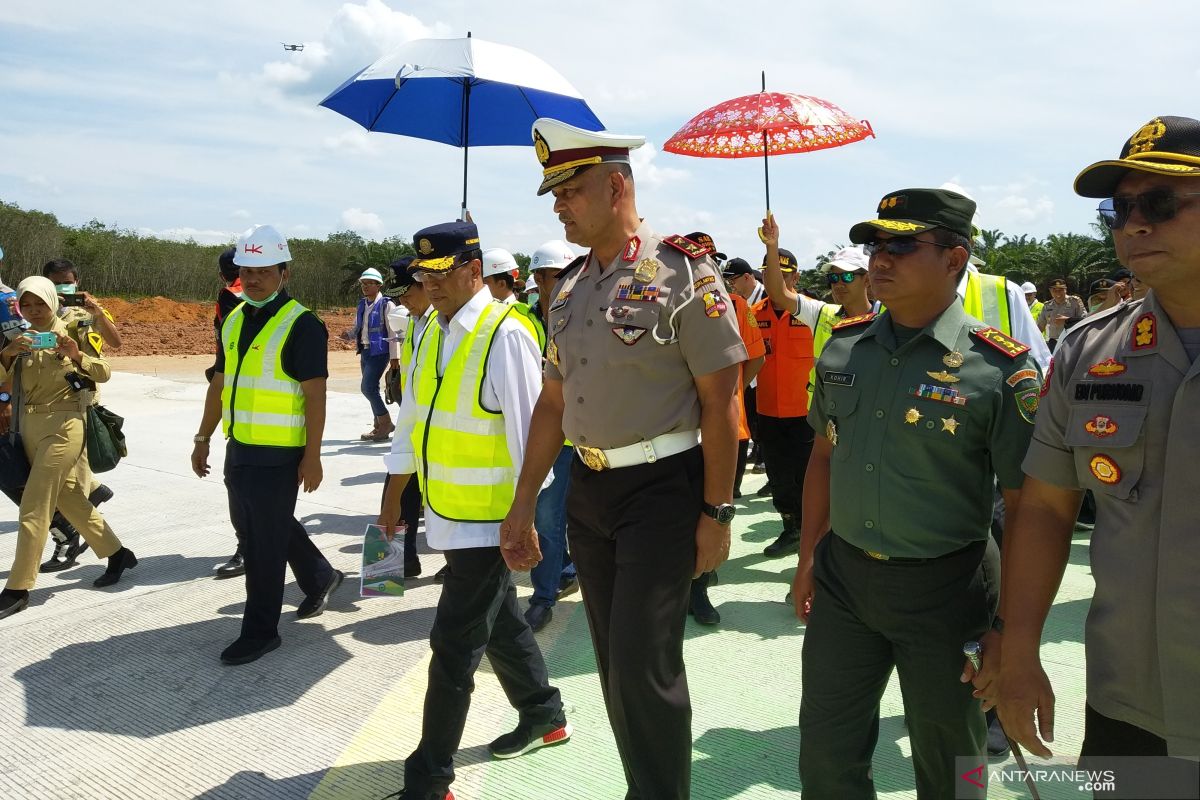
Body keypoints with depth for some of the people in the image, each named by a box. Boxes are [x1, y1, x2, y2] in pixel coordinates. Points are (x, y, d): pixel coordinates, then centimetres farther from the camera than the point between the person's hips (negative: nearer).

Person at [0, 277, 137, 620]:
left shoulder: (72, 332, -3)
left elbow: (103, 373, -4)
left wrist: (77, 355, -21)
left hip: (62, 427, -6)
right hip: (29, 428, 7)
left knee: (34, 508, -8)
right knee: (70, 499, 15)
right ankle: (116, 554, 30)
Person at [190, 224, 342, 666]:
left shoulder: (301, 324, -13)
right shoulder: (234, 320, 10)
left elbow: (315, 395, -15)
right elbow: (219, 383, 16)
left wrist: (312, 456, -17)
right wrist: (203, 437, 15)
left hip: (278, 455, -8)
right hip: (239, 448, 8)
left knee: (265, 543, 1)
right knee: (249, 528, 20)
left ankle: (260, 631, 16)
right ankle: (319, 577, 40)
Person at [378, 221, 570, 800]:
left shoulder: (505, 335, -18)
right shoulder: (433, 332, 6)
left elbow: (526, 436, -18)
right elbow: (412, 420, 14)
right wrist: (392, 498, 18)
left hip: (489, 523, -8)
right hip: (449, 517, 8)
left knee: (454, 648, 0)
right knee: (500, 626, 22)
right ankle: (544, 717, 44)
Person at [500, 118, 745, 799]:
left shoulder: (682, 272, -10)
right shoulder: (569, 290, 10)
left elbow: (720, 398, -12)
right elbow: (554, 402, 14)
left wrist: (717, 512, -14)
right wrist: (523, 505, 12)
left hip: (663, 492, -7)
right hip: (589, 490, 7)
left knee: (644, 663, -6)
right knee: (615, 664, 15)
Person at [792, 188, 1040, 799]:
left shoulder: (1000, 368, -14)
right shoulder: (844, 346, 2)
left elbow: (1025, 508, -11)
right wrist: (808, 559, 11)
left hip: (943, 590, -4)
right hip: (841, 578, 4)